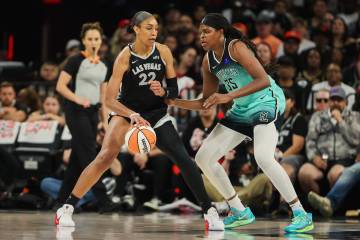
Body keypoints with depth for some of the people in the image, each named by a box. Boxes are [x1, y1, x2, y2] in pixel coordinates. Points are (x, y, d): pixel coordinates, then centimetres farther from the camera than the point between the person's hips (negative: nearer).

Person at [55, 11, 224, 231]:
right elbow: (110, 100, -22)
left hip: (157, 114, 3)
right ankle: (67, 208, -16)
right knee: (106, 157, -23)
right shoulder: (125, 57, -19)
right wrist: (133, 115, -37)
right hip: (126, 111, -3)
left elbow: (174, 90, 0)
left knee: (183, 158, -12)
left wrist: (163, 93, -23)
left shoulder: (164, 52, -9)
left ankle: (209, 212, -3)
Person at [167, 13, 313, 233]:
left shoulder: (236, 47, -17)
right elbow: (206, 102, 14)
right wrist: (173, 102, 2)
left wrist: (227, 97, -32)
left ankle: (301, 215, -22)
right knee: (204, 158, 5)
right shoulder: (208, 60, 7)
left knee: (263, 157, -31)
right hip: (242, 111, 9)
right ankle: (241, 212, 16)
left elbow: (263, 80, -28)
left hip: (266, 102, -9)